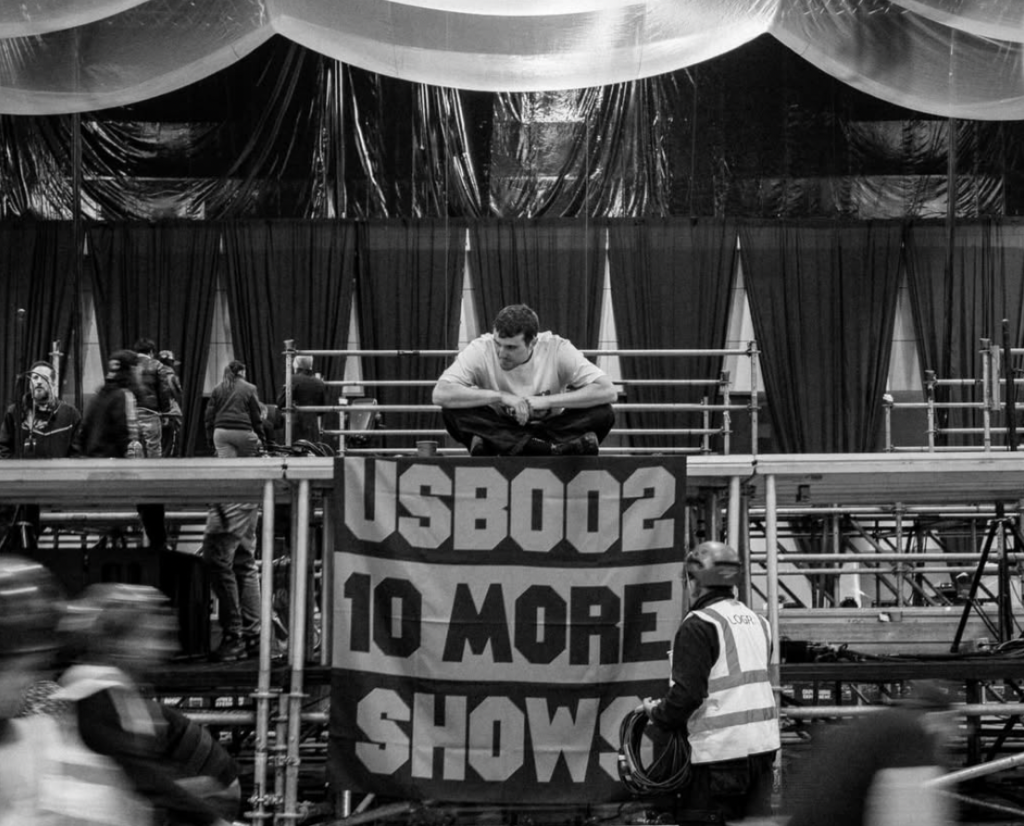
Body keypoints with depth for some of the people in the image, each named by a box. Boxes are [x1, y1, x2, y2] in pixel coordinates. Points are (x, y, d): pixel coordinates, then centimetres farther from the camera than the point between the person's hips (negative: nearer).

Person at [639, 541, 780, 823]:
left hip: (720, 751, -8)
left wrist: (657, 715, -1)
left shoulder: (698, 625, -12)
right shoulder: (757, 621, 14)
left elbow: (687, 692, -19)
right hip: (763, 744, 8)